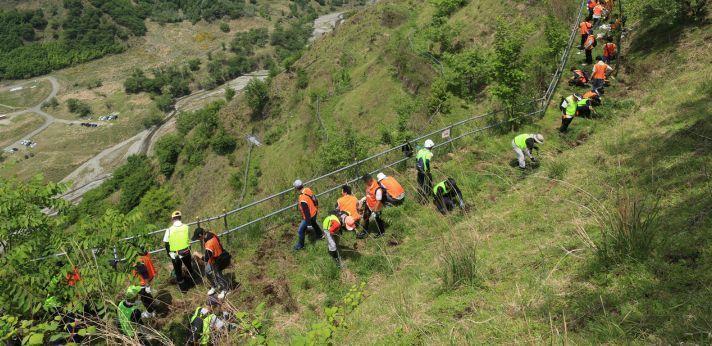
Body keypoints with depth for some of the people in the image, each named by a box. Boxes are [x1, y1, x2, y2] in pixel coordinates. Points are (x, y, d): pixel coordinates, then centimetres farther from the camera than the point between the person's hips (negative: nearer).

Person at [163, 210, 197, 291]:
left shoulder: (169, 230, -12)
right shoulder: (186, 227, -8)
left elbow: (166, 243, -4)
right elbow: (189, 239, 3)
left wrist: (169, 253, 12)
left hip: (174, 254, -1)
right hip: (186, 252, 2)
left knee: (178, 271, 17)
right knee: (189, 267, 26)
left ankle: (183, 287, 27)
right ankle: (194, 281, 41)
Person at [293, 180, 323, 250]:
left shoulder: (303, 200, -41)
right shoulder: (308, 190, -17)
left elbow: (306, 212, -30)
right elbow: (314, 199, 1)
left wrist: (308, 221, -15)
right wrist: (316, 207, 19)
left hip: (309, 216, -8)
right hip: (314, 212, 8)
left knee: (301, 231, 13)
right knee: (314, 223, 36)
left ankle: (300, 245, 33)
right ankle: (319, 235, 59)